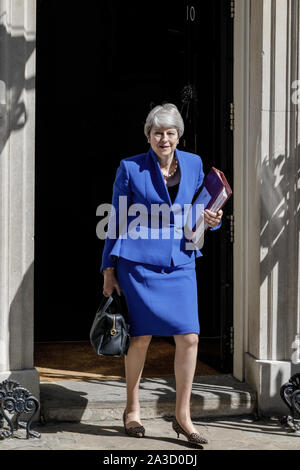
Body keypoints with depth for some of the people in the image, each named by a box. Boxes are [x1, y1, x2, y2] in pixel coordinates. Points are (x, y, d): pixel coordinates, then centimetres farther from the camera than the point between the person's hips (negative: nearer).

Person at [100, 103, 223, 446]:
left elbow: (199, 212, 18)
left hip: (180, 263, 3)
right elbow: (117, 221, 3)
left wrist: (209, 220, -6)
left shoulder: (194, 164, 8)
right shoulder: (130, 168, -2)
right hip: (139, 263, -3)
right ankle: (132, 409, 22)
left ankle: (182, 415, 7)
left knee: (189, 337, -4)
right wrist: (109, 269, 0)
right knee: (141, 338, 2)